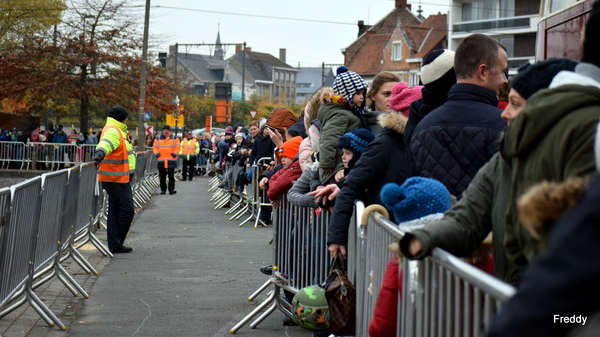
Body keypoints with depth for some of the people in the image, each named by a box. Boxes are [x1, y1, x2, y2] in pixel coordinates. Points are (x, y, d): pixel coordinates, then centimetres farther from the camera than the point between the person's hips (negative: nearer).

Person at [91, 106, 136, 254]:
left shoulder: (117, 131, 18)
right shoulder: (113, 131, -15)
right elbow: (107, 143, -37)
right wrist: (100, 154, -55)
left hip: (119, 177, 11)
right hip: (116, 178, -11)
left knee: (115, 211, 11)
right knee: (127, 209, -9)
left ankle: (115, 244, 14)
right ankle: (116, 244, -3)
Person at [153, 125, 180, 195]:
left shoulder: (174, 138, 6)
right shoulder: (158, 139, 10)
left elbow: (177, 147, 4)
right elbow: (154, 147, 9)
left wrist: (175, 153, -10)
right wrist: (156, 153, -7)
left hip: (171, 160, -2)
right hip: (161, 160, 2)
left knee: (171, 176, -5)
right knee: (162, 177, 6)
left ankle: (171, 189, -4)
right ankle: (163, 189, 14)